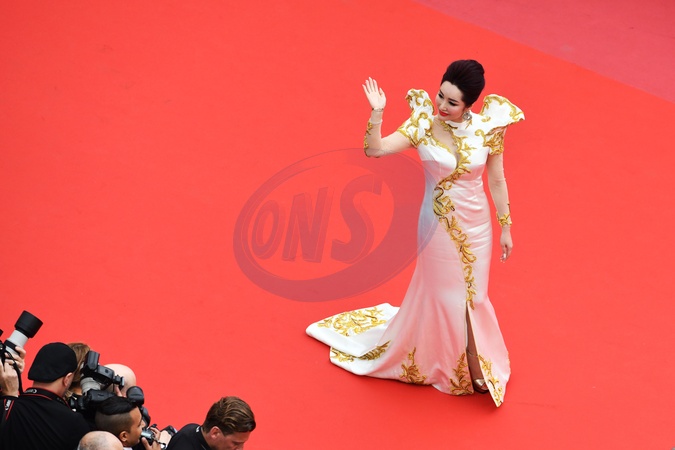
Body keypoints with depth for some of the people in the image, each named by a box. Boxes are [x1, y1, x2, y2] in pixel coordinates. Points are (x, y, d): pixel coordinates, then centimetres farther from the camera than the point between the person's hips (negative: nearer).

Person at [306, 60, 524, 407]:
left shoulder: (488, 128, -11)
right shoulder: (423, 126, -15)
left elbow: (497, 181, -1)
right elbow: (374, 150, -22)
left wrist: (505, 227, 3)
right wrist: (377, 114, -35)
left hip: (477, 224, 2)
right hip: (439, 225, -1)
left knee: (472, 295, 14)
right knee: (442, 293, 11)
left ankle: (475, 367, 34)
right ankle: (445, 365, 34)